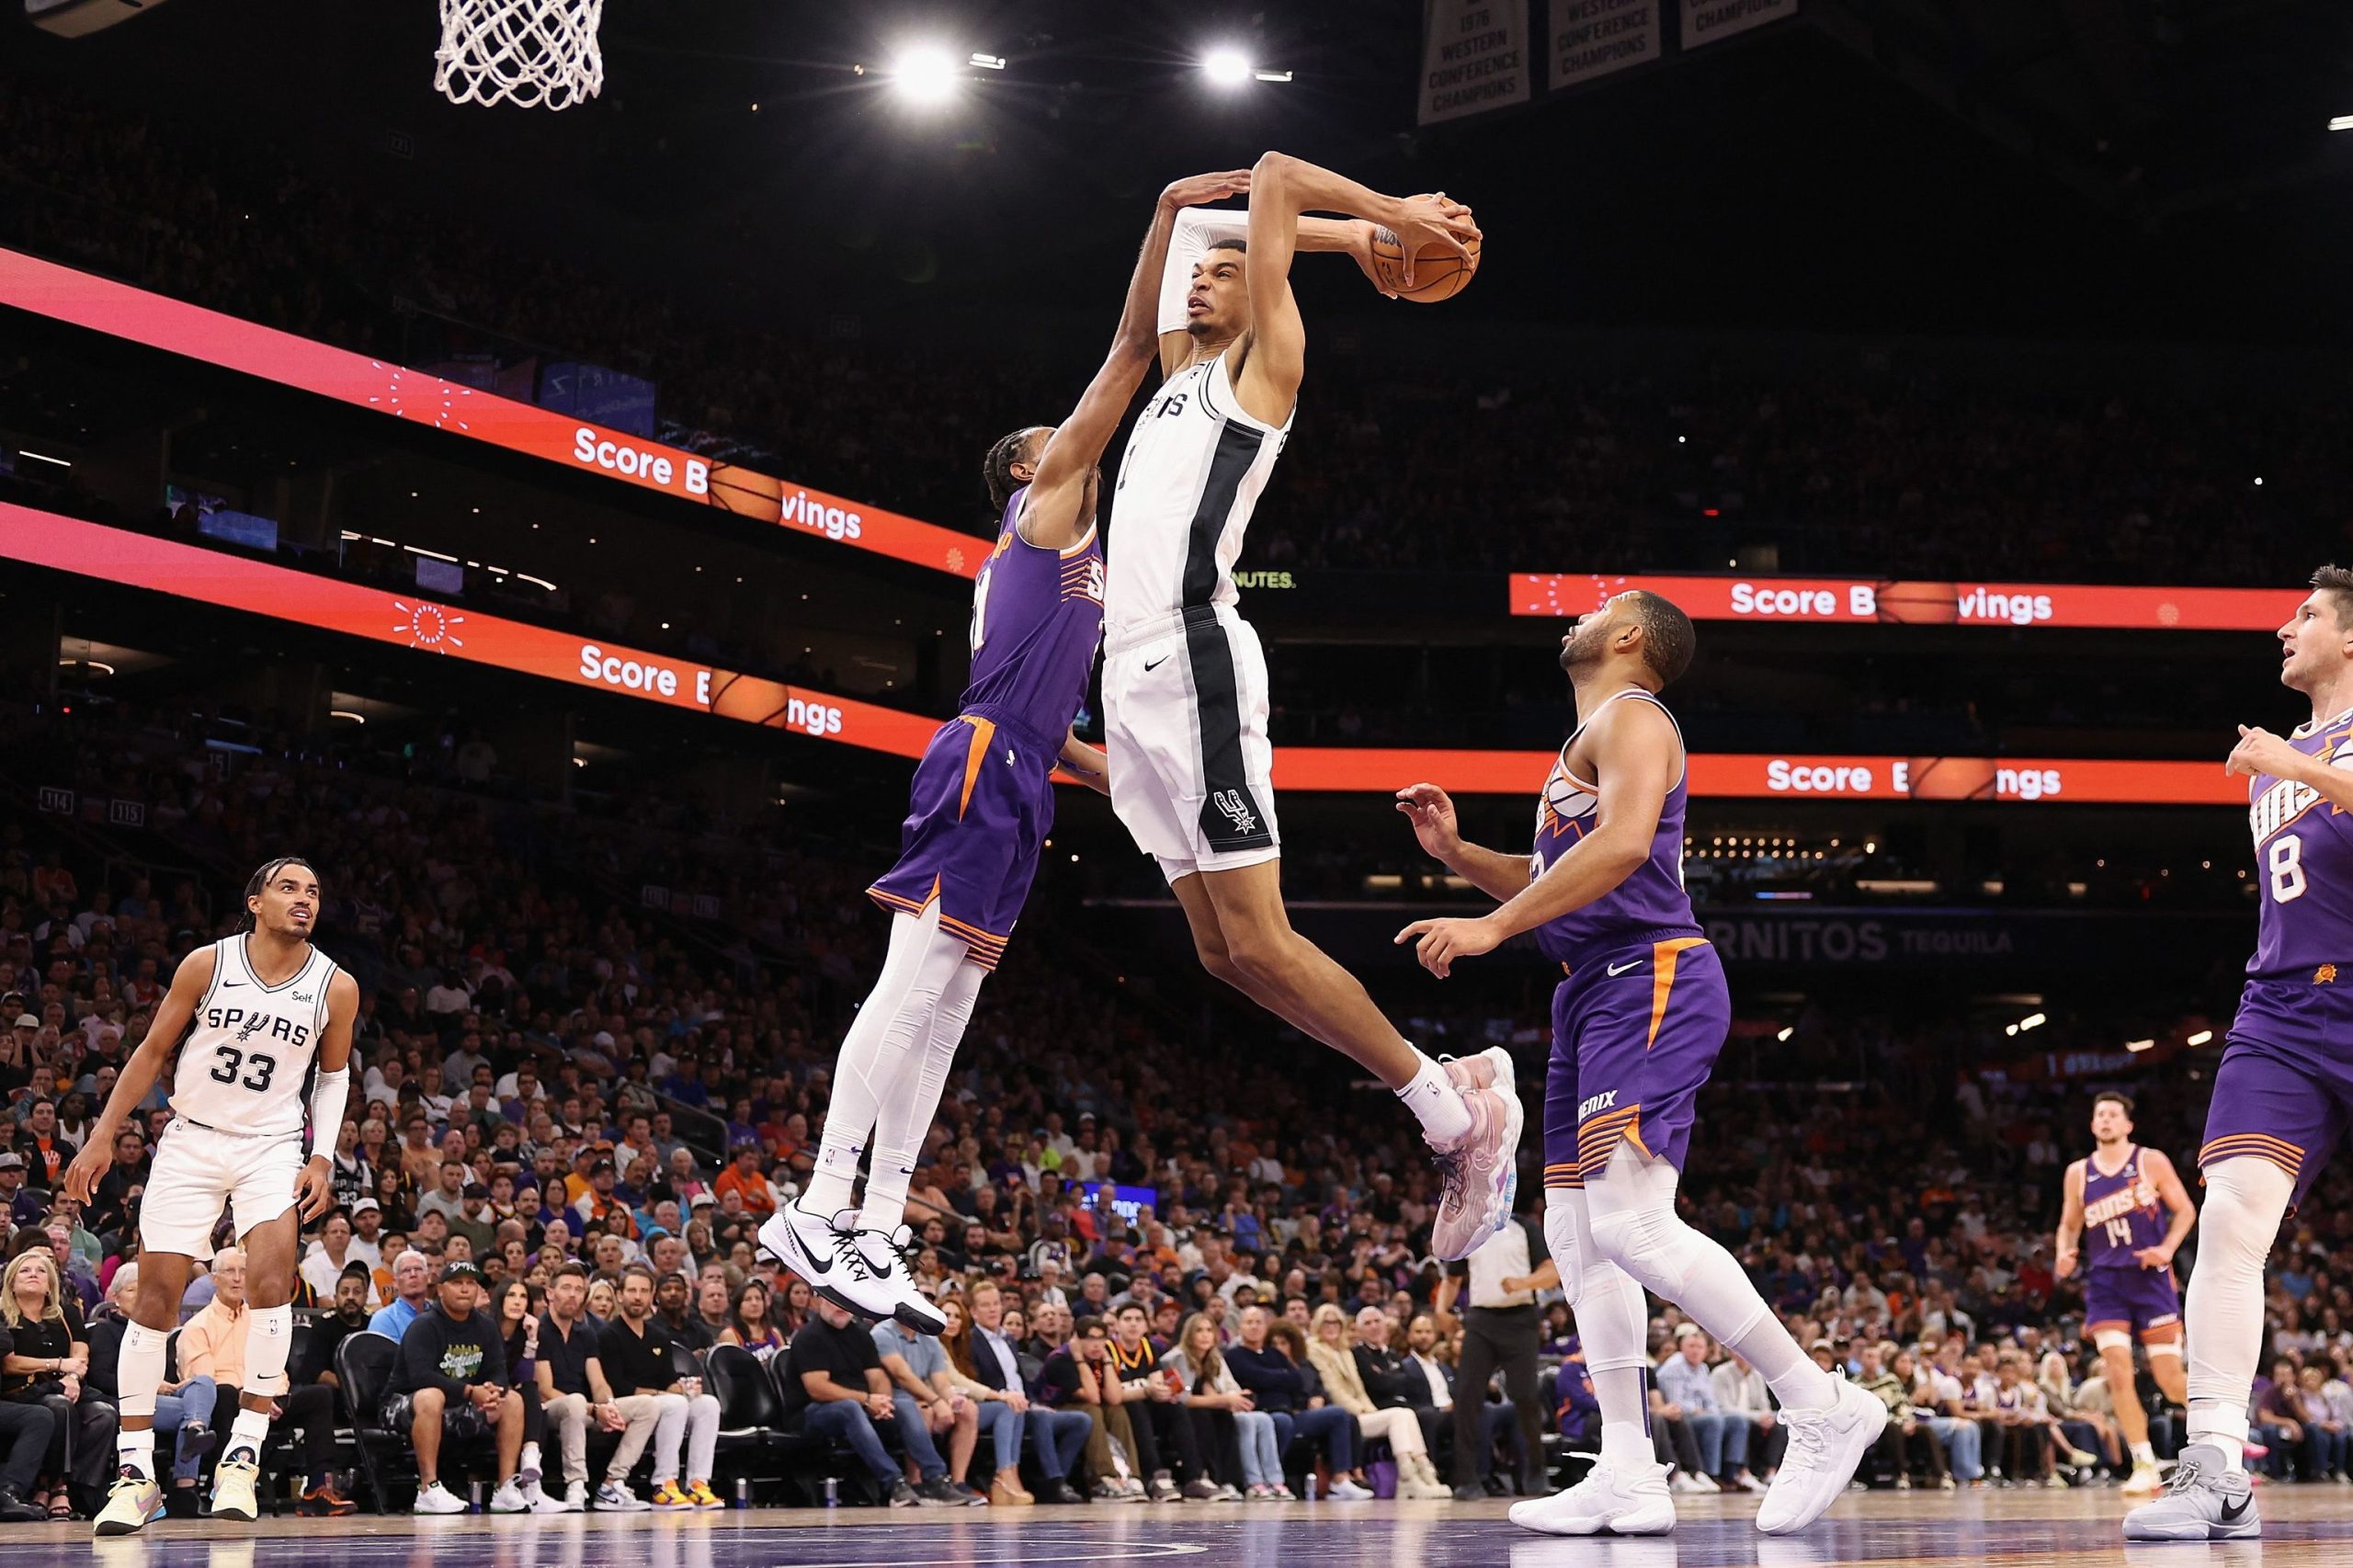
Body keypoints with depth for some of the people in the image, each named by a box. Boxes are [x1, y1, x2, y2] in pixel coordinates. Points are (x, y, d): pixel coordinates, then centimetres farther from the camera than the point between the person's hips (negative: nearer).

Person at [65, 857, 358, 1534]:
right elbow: (153, 1050, 1)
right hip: (191, 1141, 0)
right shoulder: (207, 964, -8)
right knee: (155, 1292, -3)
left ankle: (243, 1454, -12)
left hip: (272, 1145, 0)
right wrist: (102, 1137, -1)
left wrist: (322, 1157, -1)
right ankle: (136, 1470, 5)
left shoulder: (336, 988, -5)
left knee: (271, 1278, -21)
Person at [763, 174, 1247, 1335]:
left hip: (1014, 782, 10)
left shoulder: (1053, 564, 31)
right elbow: (1130, 355, 1)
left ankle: (876, 1235, 3)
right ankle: (818, 1212, -19)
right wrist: (1168, 217, 2)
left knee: (947, 1006, 4)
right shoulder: (1046, 504, 8)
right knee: (915, 986, -16)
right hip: (983, 767, -10)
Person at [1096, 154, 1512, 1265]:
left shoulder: (1265, 360, 4)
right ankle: (1449, 1090, 12)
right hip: (1134, 673, 8)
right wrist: (1353, 235, 31)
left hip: (1193, 659, -8)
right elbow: (1189, 226, 33)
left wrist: (1388, 216, 12)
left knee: (1257, 943, -13)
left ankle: (1458, 1110, -3)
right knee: (1223, 953, 5)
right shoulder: (1184, 370, 24)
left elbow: (1275, 176, 1)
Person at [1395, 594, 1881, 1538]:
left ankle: (1822, 1407, -15)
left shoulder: (1630, 717, -5)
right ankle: (1627, 1481, 4)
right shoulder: (1586, 743, 27)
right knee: (1575, 1234, 5)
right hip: (1598, 994, 11)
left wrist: (1491, 927, -23)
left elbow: (1623, 842, -22)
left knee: (1631, 1221, -21)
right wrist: (1455, 852, 18)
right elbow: (1553, 882, 34)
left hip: (1650, 981, -11)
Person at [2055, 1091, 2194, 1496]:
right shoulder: (2078, 1173, 9)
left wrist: (2167, 1248, -14)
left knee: (2171, 1380, -3)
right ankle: (2145, 1467, -8)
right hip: (2106, 1280, 2)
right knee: (2118, 1372, -13)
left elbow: (2185, 1209, 2)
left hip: (2150, 1277, -2)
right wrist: (2063, 1254, -3)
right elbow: (2069, 1225, 18)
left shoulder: (2151, 1161, 0)